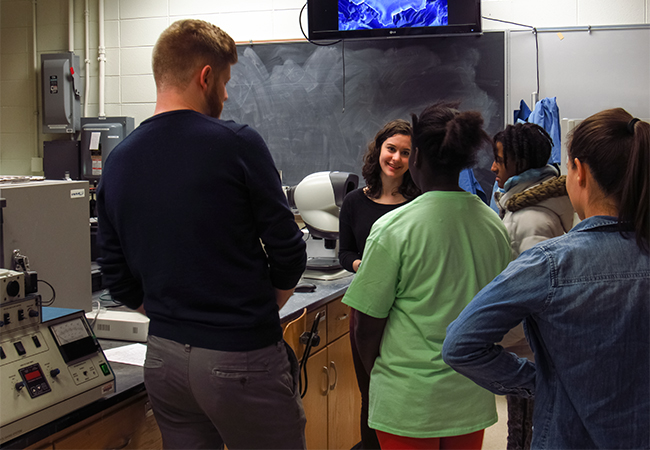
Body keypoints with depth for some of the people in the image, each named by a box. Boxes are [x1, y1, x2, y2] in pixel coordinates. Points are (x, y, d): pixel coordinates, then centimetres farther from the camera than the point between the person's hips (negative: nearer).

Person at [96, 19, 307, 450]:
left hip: (163, 359, 6)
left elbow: (119, 281, 9)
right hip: (240, 361, -6)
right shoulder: (237, 144, -12)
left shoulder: (117, 162, 4)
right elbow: (288, 254, -7)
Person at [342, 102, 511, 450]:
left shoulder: (393, 228, -16)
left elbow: (367, 327, -12)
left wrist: (380, 376, 6)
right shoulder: (494, 225, -1)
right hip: (473, 398, 5)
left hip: (410, 404, -5)